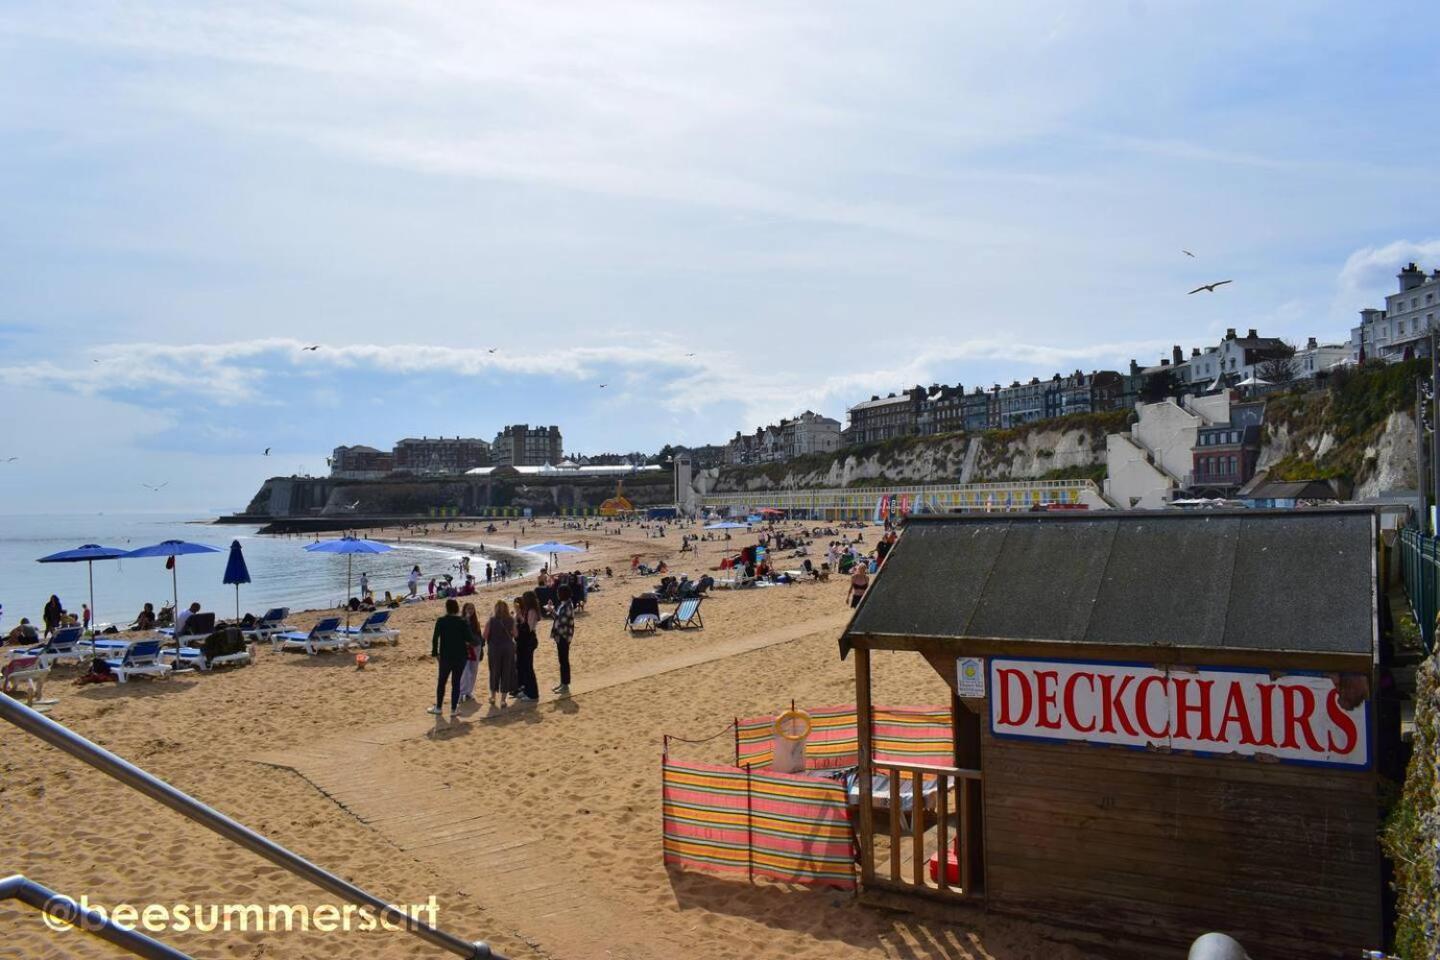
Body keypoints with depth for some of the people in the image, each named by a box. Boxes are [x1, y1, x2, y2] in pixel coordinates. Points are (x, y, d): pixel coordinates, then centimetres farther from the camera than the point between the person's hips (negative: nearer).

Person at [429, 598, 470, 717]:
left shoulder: (441, 621, -6)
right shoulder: (463, 621, -9)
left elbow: (435, 638, -5)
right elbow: (468, 640, -10)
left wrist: (435, 653, 5)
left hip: (445, 657, 1)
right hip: (460, 657, -1)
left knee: (441, 682, 16)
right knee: (456, 683, 6)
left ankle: (438, 707, 24)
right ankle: (453, 709, 8)